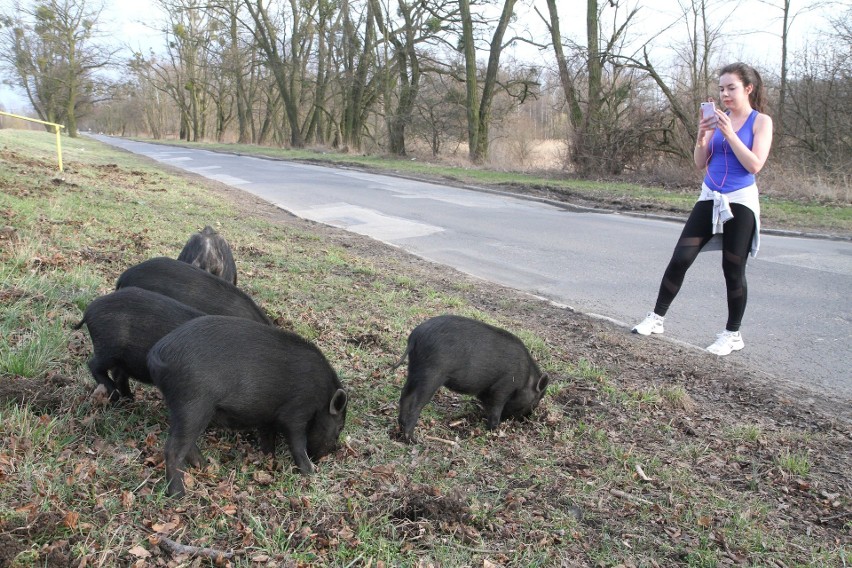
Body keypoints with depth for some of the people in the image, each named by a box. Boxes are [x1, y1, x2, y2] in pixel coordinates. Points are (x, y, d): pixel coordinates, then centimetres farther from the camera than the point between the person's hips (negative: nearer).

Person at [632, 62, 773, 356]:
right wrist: (701, 136, -11)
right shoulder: (718, 119, 7)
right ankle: (657, 318, 9)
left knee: (733, 270, 2)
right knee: (680, 258, -1)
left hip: (740, 202, -4)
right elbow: (701, 163, 6)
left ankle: (733, 334, 15)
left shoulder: (761, 121, -4)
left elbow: (754, 165, -15)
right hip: (709, 198, 4)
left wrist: (730, 133, -20)